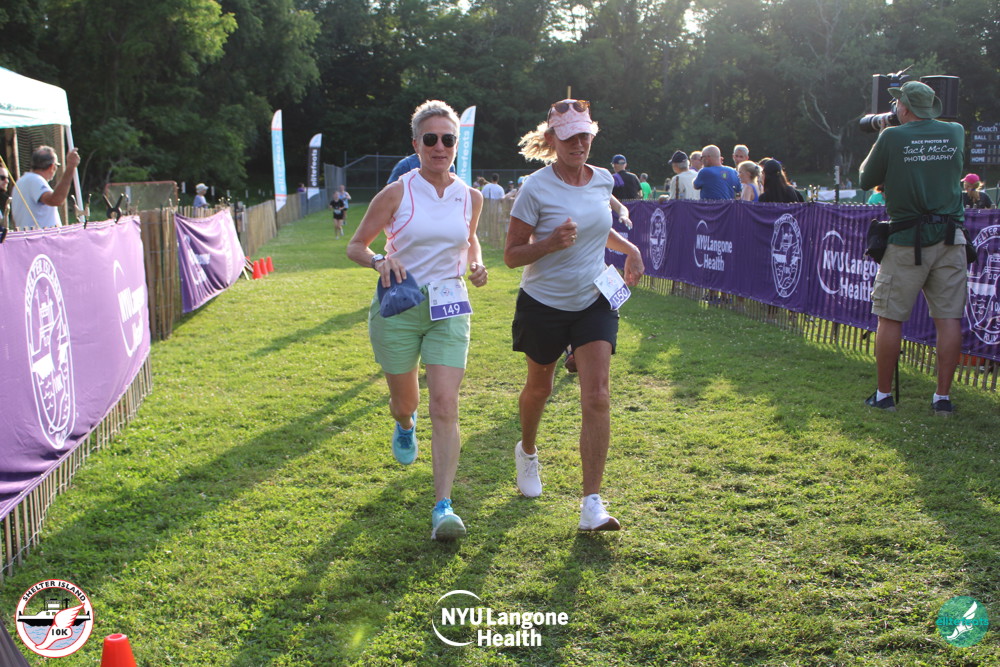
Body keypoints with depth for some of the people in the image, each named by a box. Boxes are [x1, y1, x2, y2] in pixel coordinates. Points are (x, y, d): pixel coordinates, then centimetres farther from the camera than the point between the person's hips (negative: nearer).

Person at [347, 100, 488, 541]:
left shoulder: (471, 198, 4)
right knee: (404, 400, 13)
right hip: (398, 307, -1)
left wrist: (476, 263, 3)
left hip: (449, 309, 1)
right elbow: (355, 246, 0)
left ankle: (443, 508, -10)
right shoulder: (397, 194, -6)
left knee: (445, 405, -11)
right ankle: (405, 425, 54)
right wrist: (379, 260, -21)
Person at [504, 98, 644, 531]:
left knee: (597, 397, -11)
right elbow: (511, 255, -12)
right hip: (543, 304, -2)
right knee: (538, 388, 16)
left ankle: (592, 503, -10)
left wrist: (627, 247, 5)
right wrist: (551, 242, -28)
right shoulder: (536, 188, -13)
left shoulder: (603, 180, 2)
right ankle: (527, 452, 50)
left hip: (594, 303, 3)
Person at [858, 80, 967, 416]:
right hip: (950, 237, 4)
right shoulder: (956, 133, 6)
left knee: (890, 317, 6)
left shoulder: (892, 137, -7)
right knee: (948, 318, 5)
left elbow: (867, 180, 3)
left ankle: (883, 395, 11)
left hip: (907, 240, -3)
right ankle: (943, 397, 9)